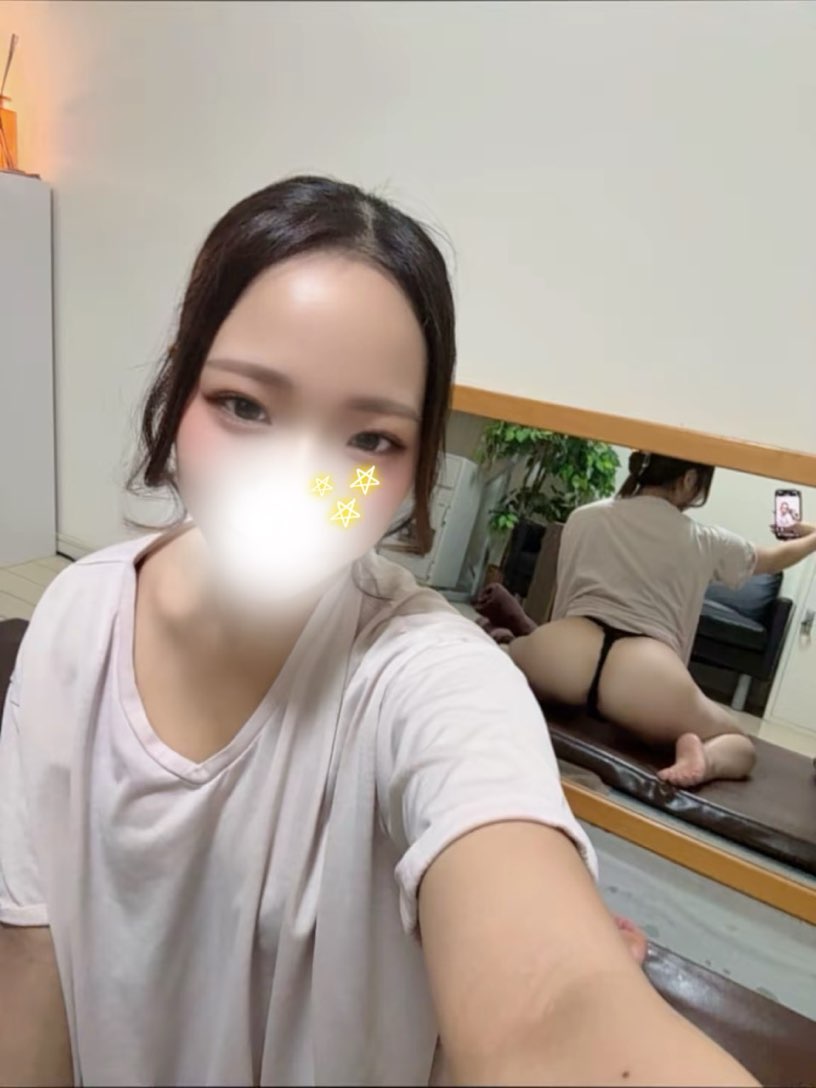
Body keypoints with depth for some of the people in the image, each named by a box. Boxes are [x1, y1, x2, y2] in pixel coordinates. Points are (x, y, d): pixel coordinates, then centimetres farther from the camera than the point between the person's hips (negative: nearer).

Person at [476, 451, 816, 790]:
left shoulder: (584, 518, 19)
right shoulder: (704, 542, 19)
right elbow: (772, 558, 39)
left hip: (563, 650, 2)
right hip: (647, 673, -2)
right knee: (740, 745, 21)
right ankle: (707, 757, -13)